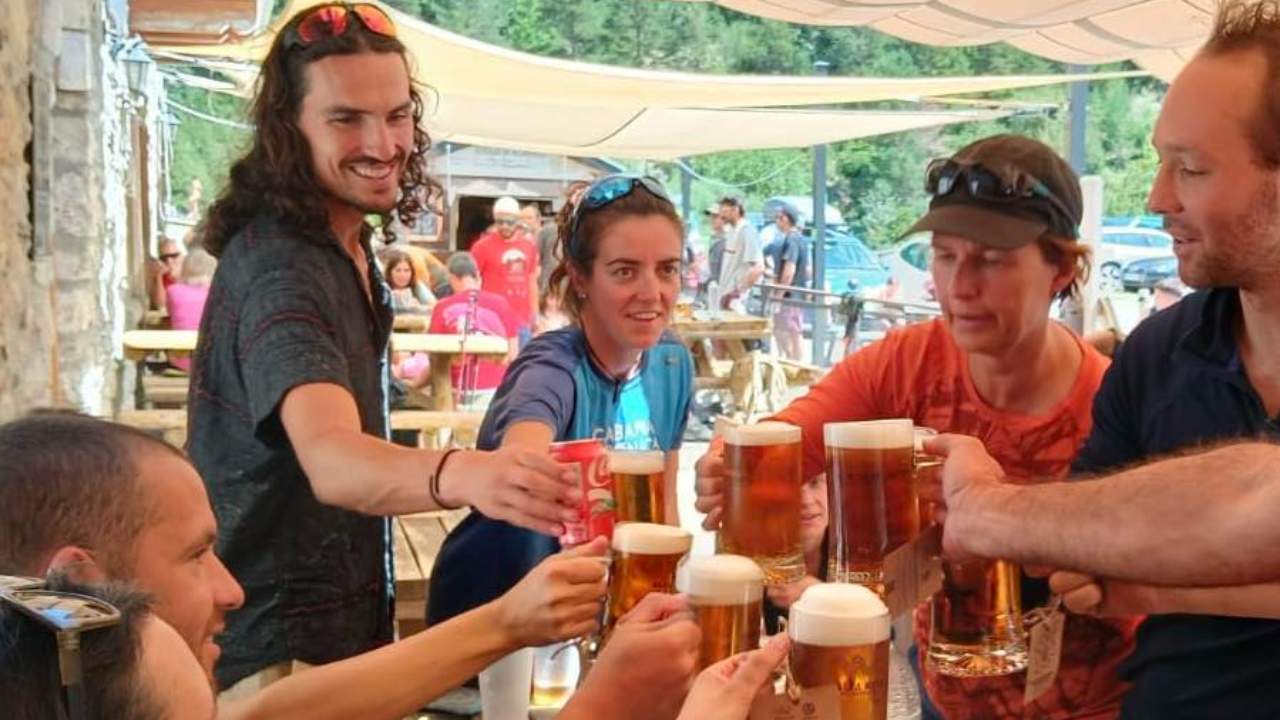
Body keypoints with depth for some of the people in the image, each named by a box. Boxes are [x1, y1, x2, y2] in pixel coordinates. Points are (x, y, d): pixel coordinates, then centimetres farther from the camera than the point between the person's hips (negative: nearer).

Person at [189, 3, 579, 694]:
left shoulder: (343, 242, 5)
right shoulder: (279, 268, -25)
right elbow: (329, 458, -44)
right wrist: (462, 474, -61)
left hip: (339, 626, 10)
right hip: (282, 652, -10)